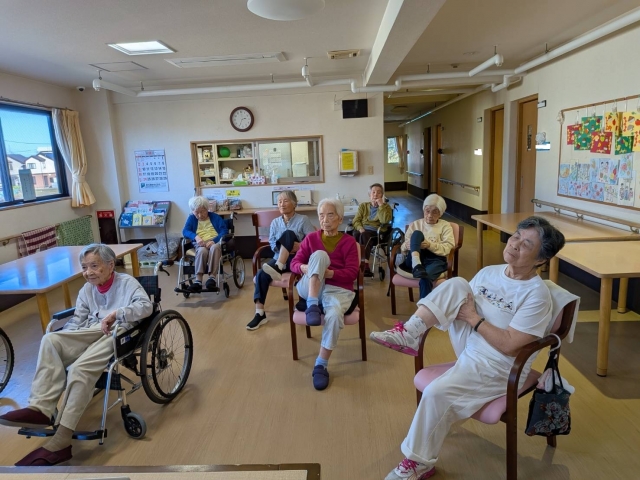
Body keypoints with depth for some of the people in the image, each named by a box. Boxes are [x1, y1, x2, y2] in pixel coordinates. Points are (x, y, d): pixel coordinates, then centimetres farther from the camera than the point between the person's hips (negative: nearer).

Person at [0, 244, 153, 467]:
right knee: (50, 340, -20)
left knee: (79, 368, -29)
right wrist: (67, 343, -4)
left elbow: (146, 306, -15)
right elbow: (77, 320, 14)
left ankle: (61, 441, -25)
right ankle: (40, 408, -28)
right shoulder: (86, 290, 21)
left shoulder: (127, 282, 0)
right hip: (91, 332, 7)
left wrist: (116, 314, -27)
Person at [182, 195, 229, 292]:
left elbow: (225, 231, 1)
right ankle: (198, 281, -45)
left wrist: (214, 240, -18)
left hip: (215, 242, -1)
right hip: (200, 244, 1)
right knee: (202, 251, -37)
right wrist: (196, 237, -20)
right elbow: (185, 231, 3)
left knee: (214, 248, -39)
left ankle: (212, 277, -46)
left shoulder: (215, 217, 14)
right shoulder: (191, 218, 20)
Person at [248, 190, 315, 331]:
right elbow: (272, 244, 6)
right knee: (261, 274, -26)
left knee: (288, 234, -28)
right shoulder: (275, 222, 13)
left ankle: (278, 268, -36)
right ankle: (260, 314, -21)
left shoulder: (303, 220, 0)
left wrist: (300, 246, -26)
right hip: (279, 258, 4)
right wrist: (284, 248, -15)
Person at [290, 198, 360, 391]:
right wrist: (305, 268, -19)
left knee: (334, 316, -36)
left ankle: (321, 365, -17)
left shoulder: (349, 241, 6)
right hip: (311, 289, 1)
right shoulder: (311, 238, 12)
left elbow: (352, 273, -4)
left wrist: (329, 272, -21)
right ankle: (312, 306, -31)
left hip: (339, 289, -1)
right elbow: (294, 263, 6)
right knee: (319, 255, -27)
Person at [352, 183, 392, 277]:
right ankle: (365, 264, -46)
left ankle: (363, 264, -49)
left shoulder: (386, 207, 15)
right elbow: (356, 220, 12)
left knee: (364, 235, -37)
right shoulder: (363, 206, 23)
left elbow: (384, 220, -5)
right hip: (362, 230, 3)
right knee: (356, 234, -35)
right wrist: (360, 228, -10)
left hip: (376, 232, -2)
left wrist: (381, 205, -5)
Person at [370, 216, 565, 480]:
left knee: (437, 393, -28)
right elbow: (461, 299, 11)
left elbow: (509, 346, -24)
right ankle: (408, 335, -20)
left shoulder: (537, 295, -18)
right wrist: (453, 305, -12)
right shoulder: (489, 272, 3)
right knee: (456, 283, -14)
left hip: (497, 366, -6)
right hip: (469, 346, 7)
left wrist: (474, 319, -17)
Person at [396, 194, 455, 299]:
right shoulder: (415, 224, 21)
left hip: (435, 260, -2)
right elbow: (404, 247, 12)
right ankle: (416, 265, -51)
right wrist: (407, 246, -14)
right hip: (415, 258, 2)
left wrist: (430, 245, -17)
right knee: (417, 233, -27)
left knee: (425, 279, -38)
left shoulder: (445, 226, 16)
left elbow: (448, 248, 0)